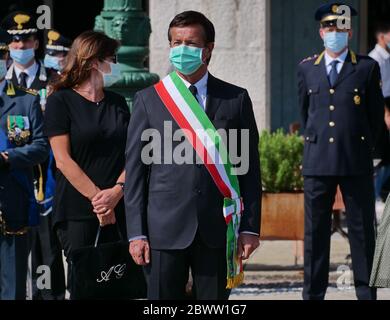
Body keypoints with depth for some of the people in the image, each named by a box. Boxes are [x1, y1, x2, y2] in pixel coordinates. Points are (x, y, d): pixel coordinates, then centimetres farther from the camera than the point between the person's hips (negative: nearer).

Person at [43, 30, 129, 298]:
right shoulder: (60, 101, 0)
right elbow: (63, 159, -7)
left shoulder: (117, 103, 15)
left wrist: (117, 191, -11)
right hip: (77, 209, -4)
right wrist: (96, 198, -13)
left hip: (118, 205, 4)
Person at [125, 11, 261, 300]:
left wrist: (250, 227, 2)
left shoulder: (236, 99, 8)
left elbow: (250, 168, 8)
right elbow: (135, 170, 4)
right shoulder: (149, 100, 6)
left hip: (218, 230, 1)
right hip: (165, 230, -1)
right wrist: (136, 233, -2)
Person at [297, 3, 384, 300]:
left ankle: (366, 292, 7)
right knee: (316, 231, 3)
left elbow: (376, 114, 10)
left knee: (362, 231, 2)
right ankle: (314, 293, 9)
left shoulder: (367, 68, 3)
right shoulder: (307, 69, 11)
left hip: (357, 163, -2)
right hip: (318, 161, 2)